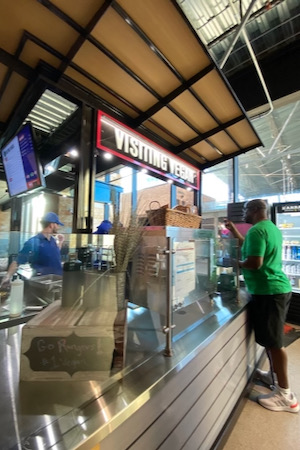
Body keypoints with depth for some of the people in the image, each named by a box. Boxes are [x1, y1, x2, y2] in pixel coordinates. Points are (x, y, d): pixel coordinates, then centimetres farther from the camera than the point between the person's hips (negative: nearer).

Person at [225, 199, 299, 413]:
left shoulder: (256, 230, -19)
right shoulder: (272, 228, 13)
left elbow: (254, 263, -26)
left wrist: (236, 263, -8)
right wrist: (234, 231, 21)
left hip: (267, 291, -10)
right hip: (278, 288, 10)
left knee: (274, 342, 2)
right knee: (273, 339, 22)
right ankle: (275, 375, 38)